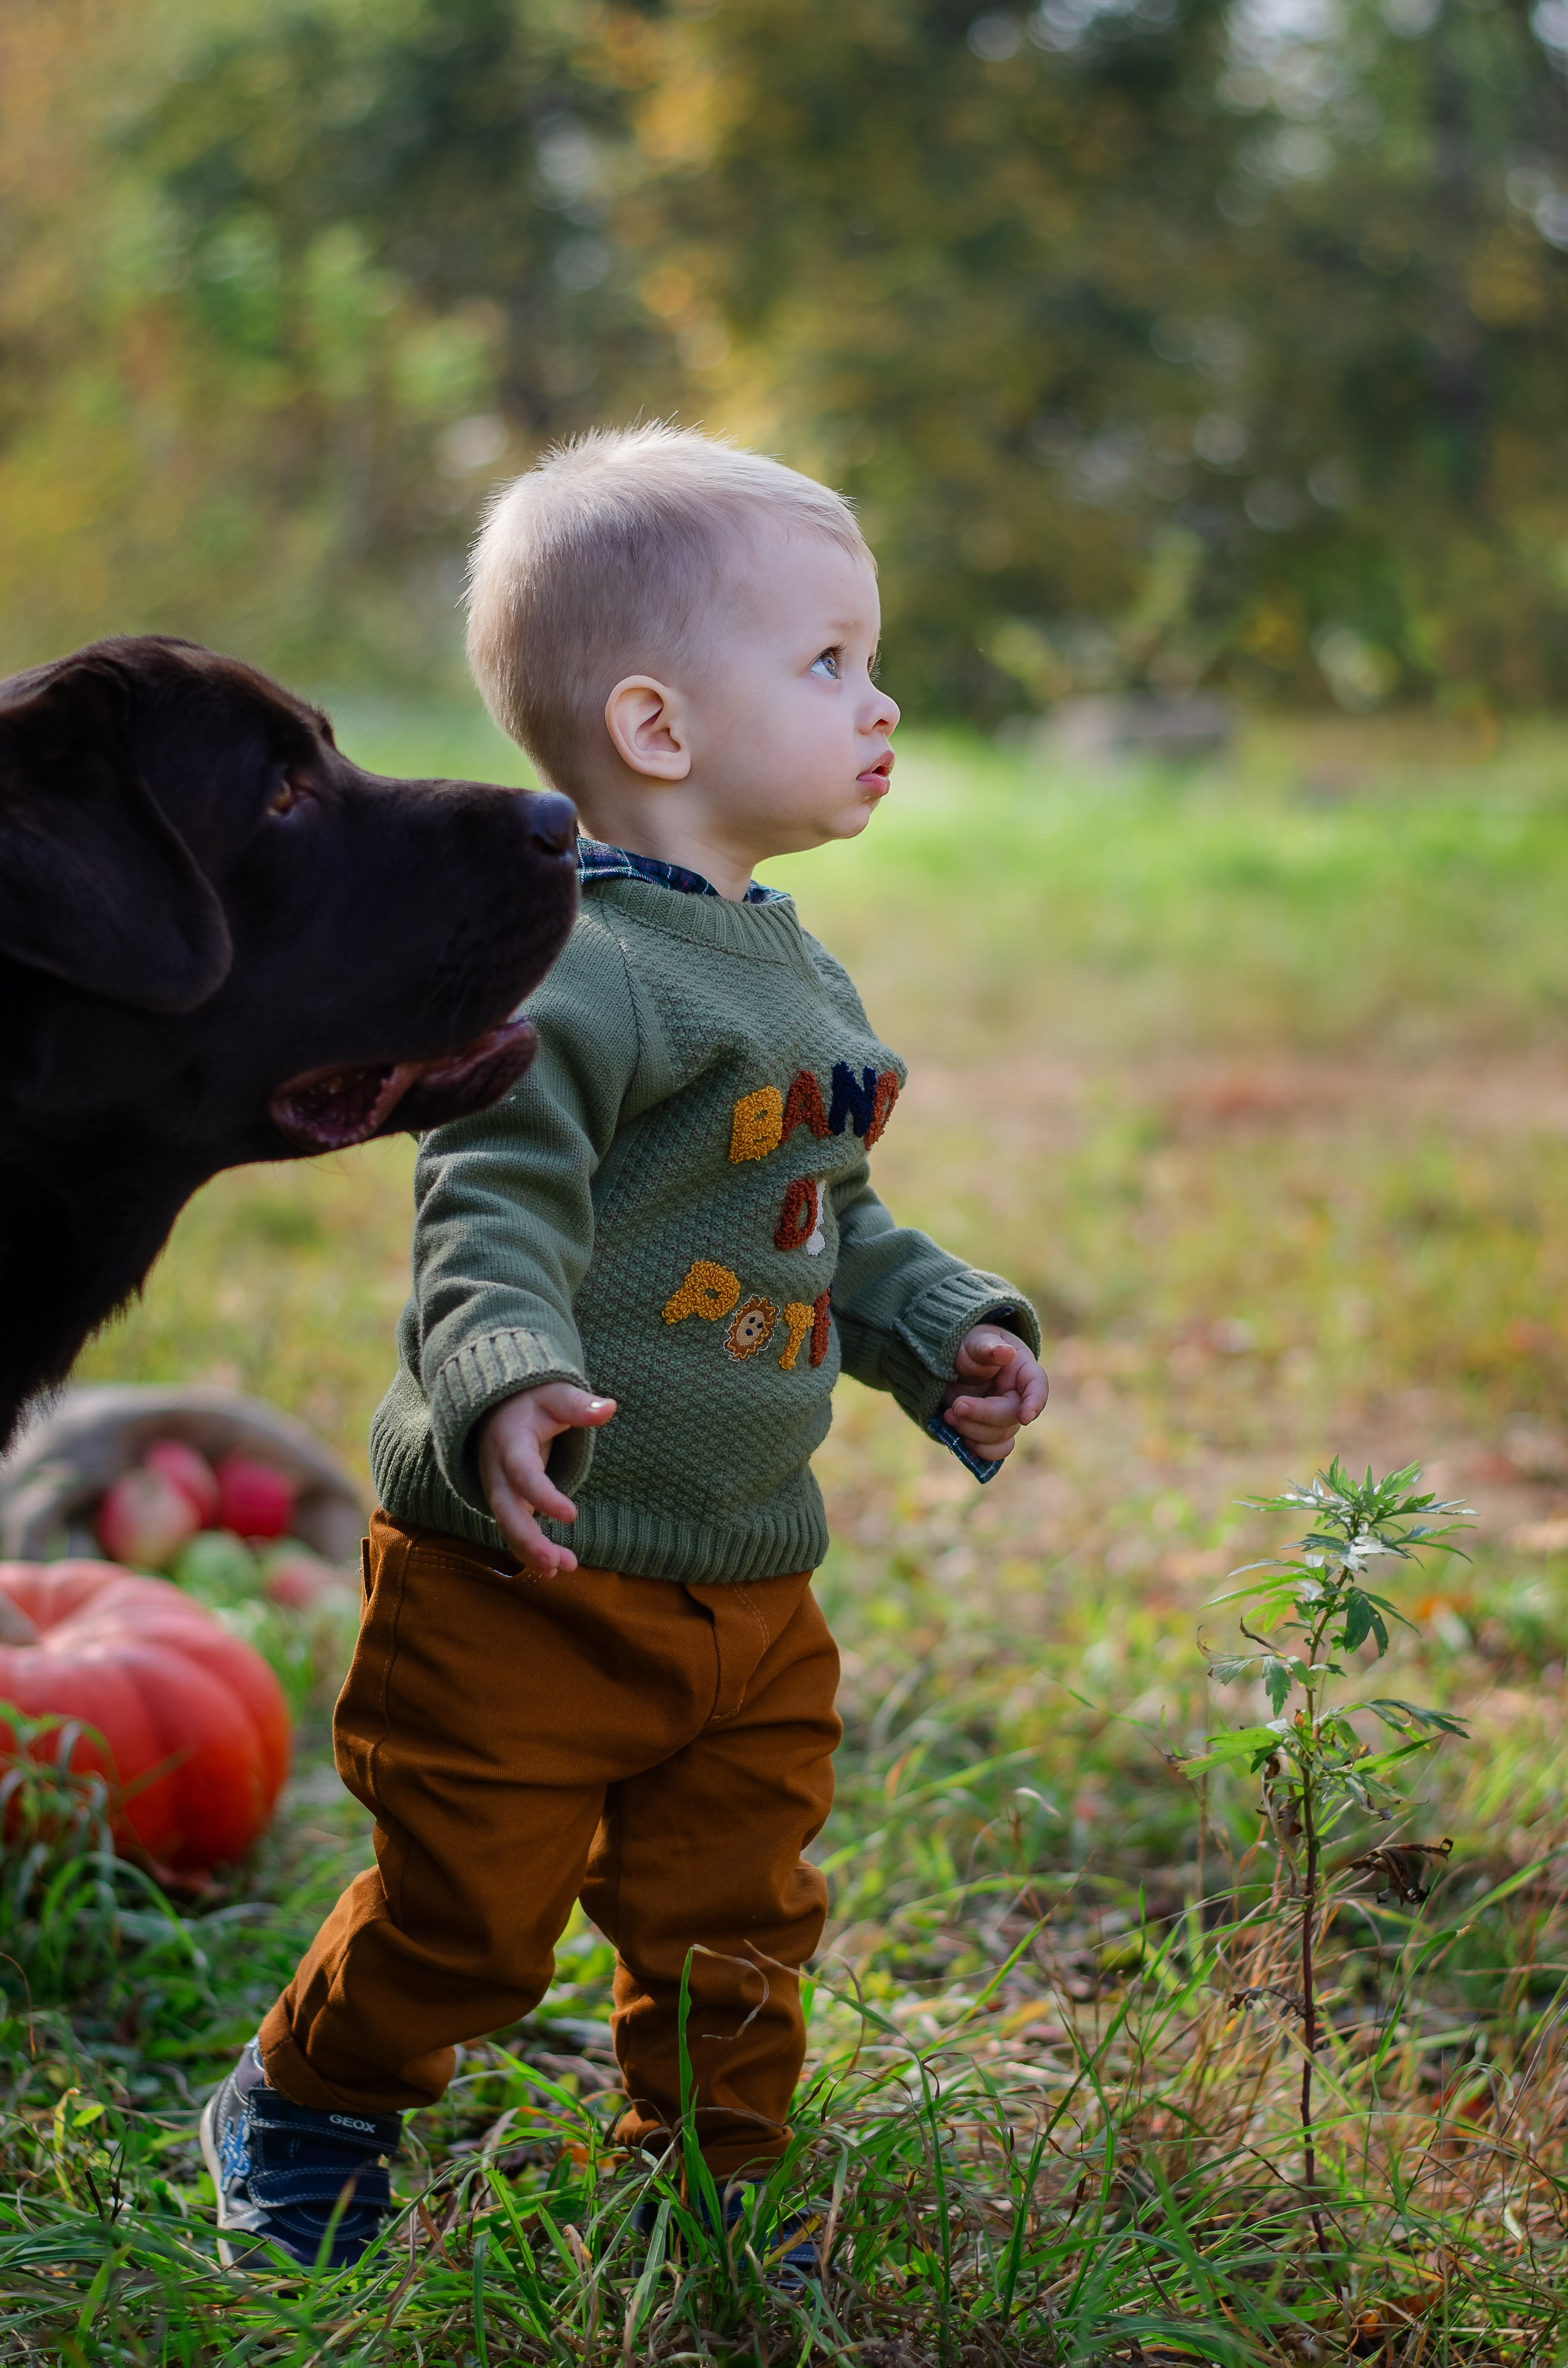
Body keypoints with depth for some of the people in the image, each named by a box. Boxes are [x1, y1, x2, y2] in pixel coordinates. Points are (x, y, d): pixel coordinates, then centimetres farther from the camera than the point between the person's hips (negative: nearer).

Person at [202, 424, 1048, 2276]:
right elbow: (492, 1216, -25)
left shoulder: (800, 976, 13)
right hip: (526, 1579, -8)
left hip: (753, 1590, 8)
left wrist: (948, 1334, 11)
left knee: (733, 1928, 14)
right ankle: (299, 2128, 30)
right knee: (468, 1918, 4)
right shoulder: (569, 974, -17)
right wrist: (508, 1381, -42)